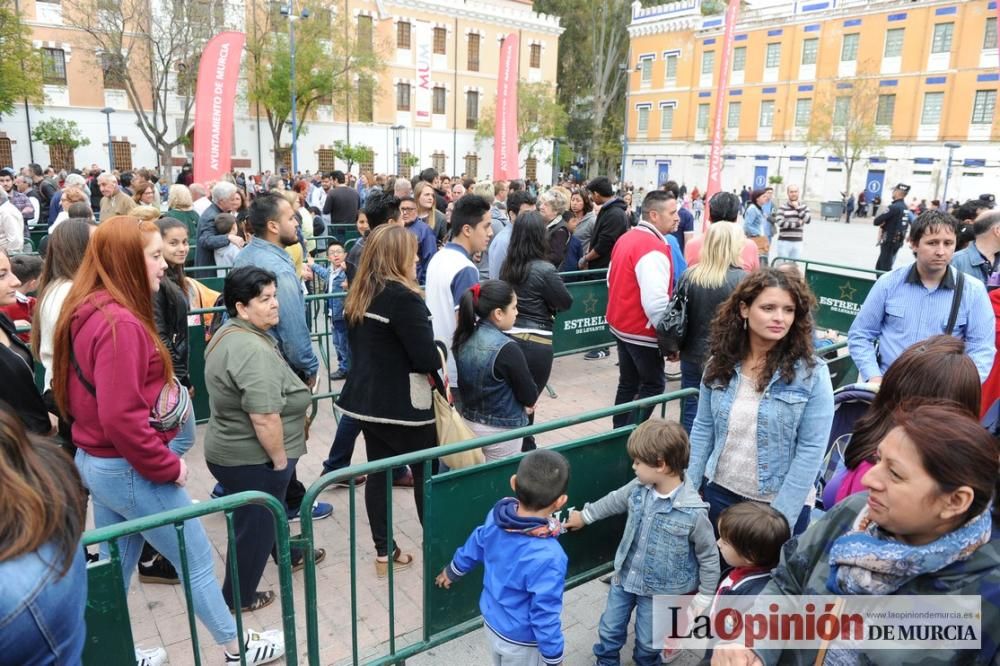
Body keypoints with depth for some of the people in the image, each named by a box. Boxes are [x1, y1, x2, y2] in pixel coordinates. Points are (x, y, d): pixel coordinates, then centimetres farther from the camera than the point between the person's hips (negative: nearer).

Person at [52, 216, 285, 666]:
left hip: (95, 460, 9)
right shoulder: (119, 323, -25)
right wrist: (167, 466, -17)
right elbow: (121, 418, -29)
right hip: (129, 469, -9)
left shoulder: (86, 312, 6)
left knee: (114, 566, 21)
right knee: (197, 560, 7)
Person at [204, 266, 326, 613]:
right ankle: (238, 597, 25)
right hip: (252, 459, -10)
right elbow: (265, 418, -30)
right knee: (255, 526, 8)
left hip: (231, 449, 10)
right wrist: (280, 459, -18)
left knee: (266, 513, 27)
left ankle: (288, 555, 48)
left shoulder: (229, 333, 6)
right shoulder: (252, 350, -28)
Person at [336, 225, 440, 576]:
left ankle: (384, 553, 20)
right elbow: (427, 358, -21)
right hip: (403, 402, -7)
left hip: (366, 396, 7)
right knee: (427, 471, 8)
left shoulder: (357, 294, 5)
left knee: (378, 471, 12)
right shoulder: (403, 297, -20)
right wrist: (441, 357, -1)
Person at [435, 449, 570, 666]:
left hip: (491, 621, 6)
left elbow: (474, 547, 1)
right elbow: (545, 616, -29)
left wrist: (451, 572, 21)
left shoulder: (497, 515, -19)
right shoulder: (548, 557, -39)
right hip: (521, 640, -6)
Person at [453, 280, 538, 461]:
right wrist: (526, 402, 8)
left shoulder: (464, 339, -4)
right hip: (500, 430, -7)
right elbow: (530, 396, -15)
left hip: (469, 422, 7)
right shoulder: (506, 348, -25)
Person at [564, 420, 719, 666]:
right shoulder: (639, 488, -15)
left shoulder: (693, 512, -30)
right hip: (625, 577, 5)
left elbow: (709, 557, -15)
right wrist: (584, 516, 19)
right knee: (609, 629, 22)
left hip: (659, 589, -4)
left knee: (648, 641, 18)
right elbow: (613, 501, 8)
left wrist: (704, 597, -6)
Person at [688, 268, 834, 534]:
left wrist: (780, 517, -16)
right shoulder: (720, 362, -4)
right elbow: (703, 428, 3)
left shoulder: (812, 372, -14)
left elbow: (811, 450, -15)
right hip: (720, 492, 3)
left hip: (780, 502, -3)